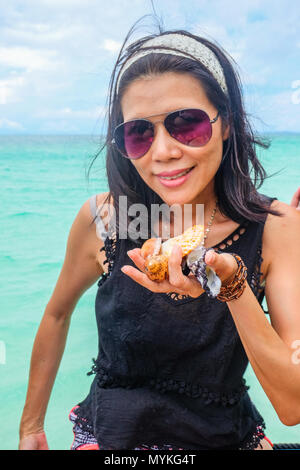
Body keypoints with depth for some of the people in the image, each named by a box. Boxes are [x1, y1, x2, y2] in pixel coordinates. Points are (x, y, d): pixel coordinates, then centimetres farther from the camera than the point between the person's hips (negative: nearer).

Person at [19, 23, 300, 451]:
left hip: (227, 437, 1)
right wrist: (31, 426, 10)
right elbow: (57, 314, 1)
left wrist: (233, 283, -34)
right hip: (107, 435, 0)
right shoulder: (102, 219, -17)